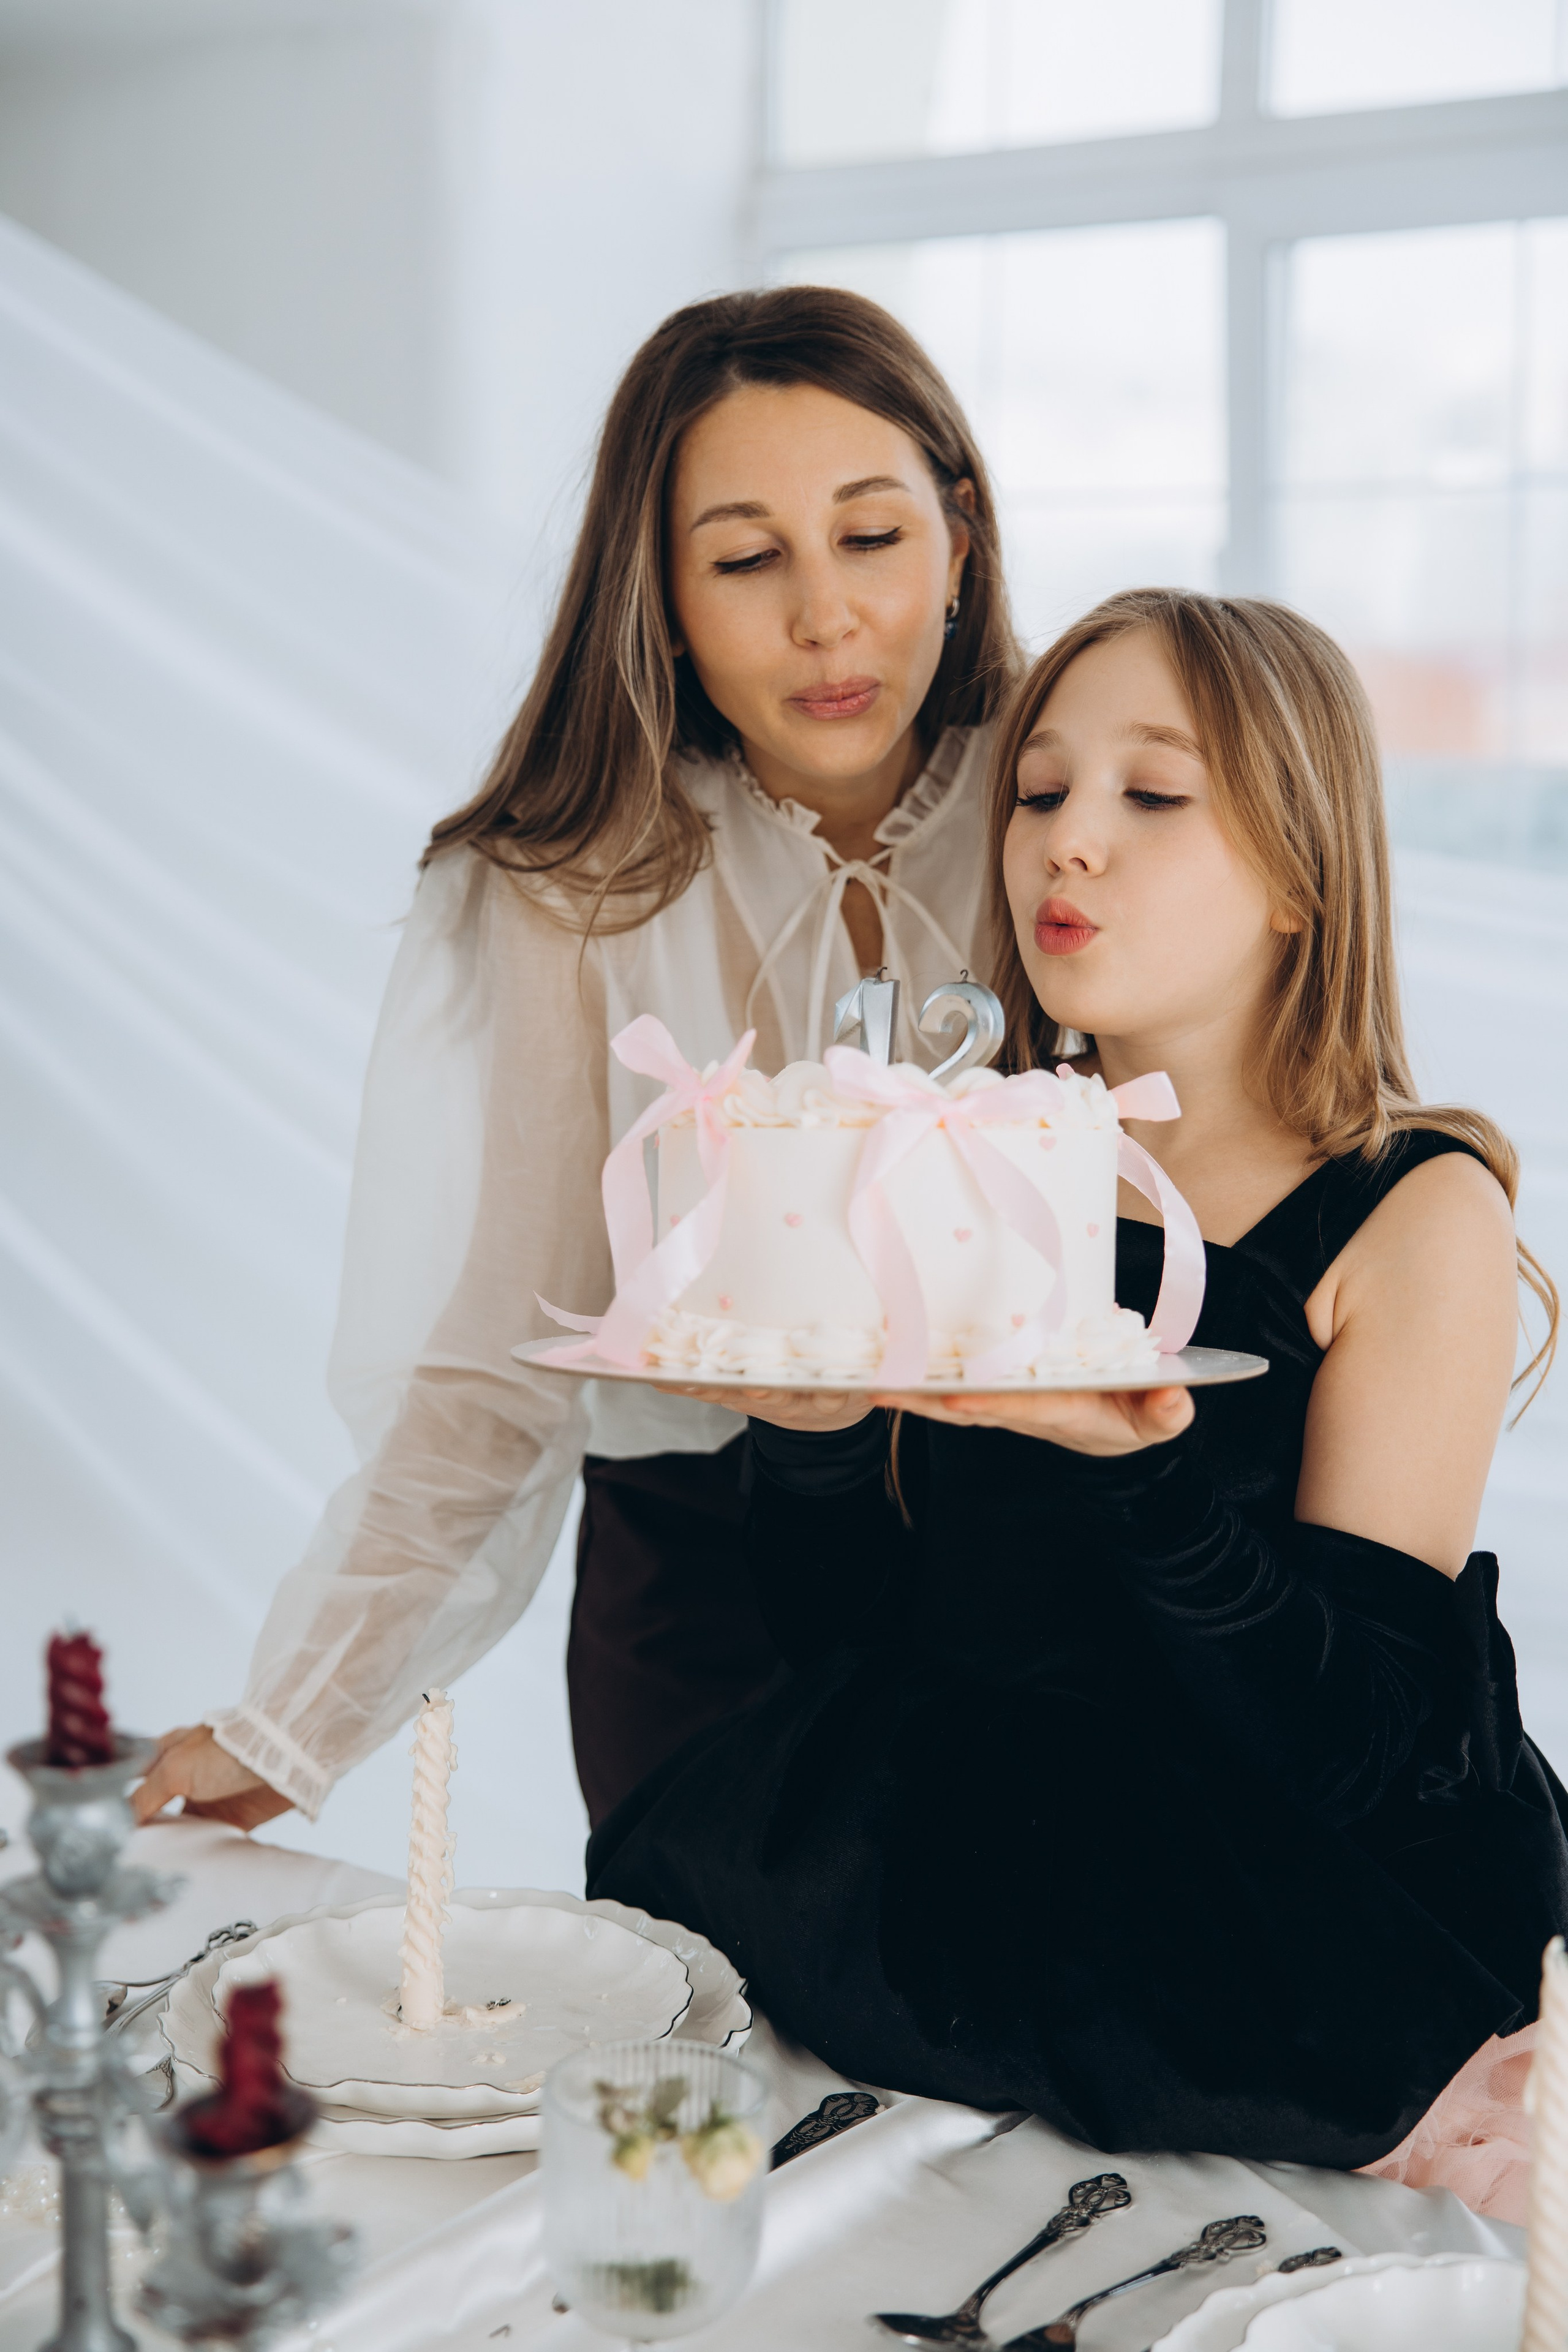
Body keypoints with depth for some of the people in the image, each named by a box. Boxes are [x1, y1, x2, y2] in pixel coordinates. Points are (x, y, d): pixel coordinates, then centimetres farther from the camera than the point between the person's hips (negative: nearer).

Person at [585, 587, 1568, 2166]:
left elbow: (1354, 1747, -15)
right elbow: (837, 1635, 5)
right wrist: (808, 1420, -16)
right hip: (949, 1878, 5)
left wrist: (1140, 1460, -32)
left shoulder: (1419, 1212, -7)